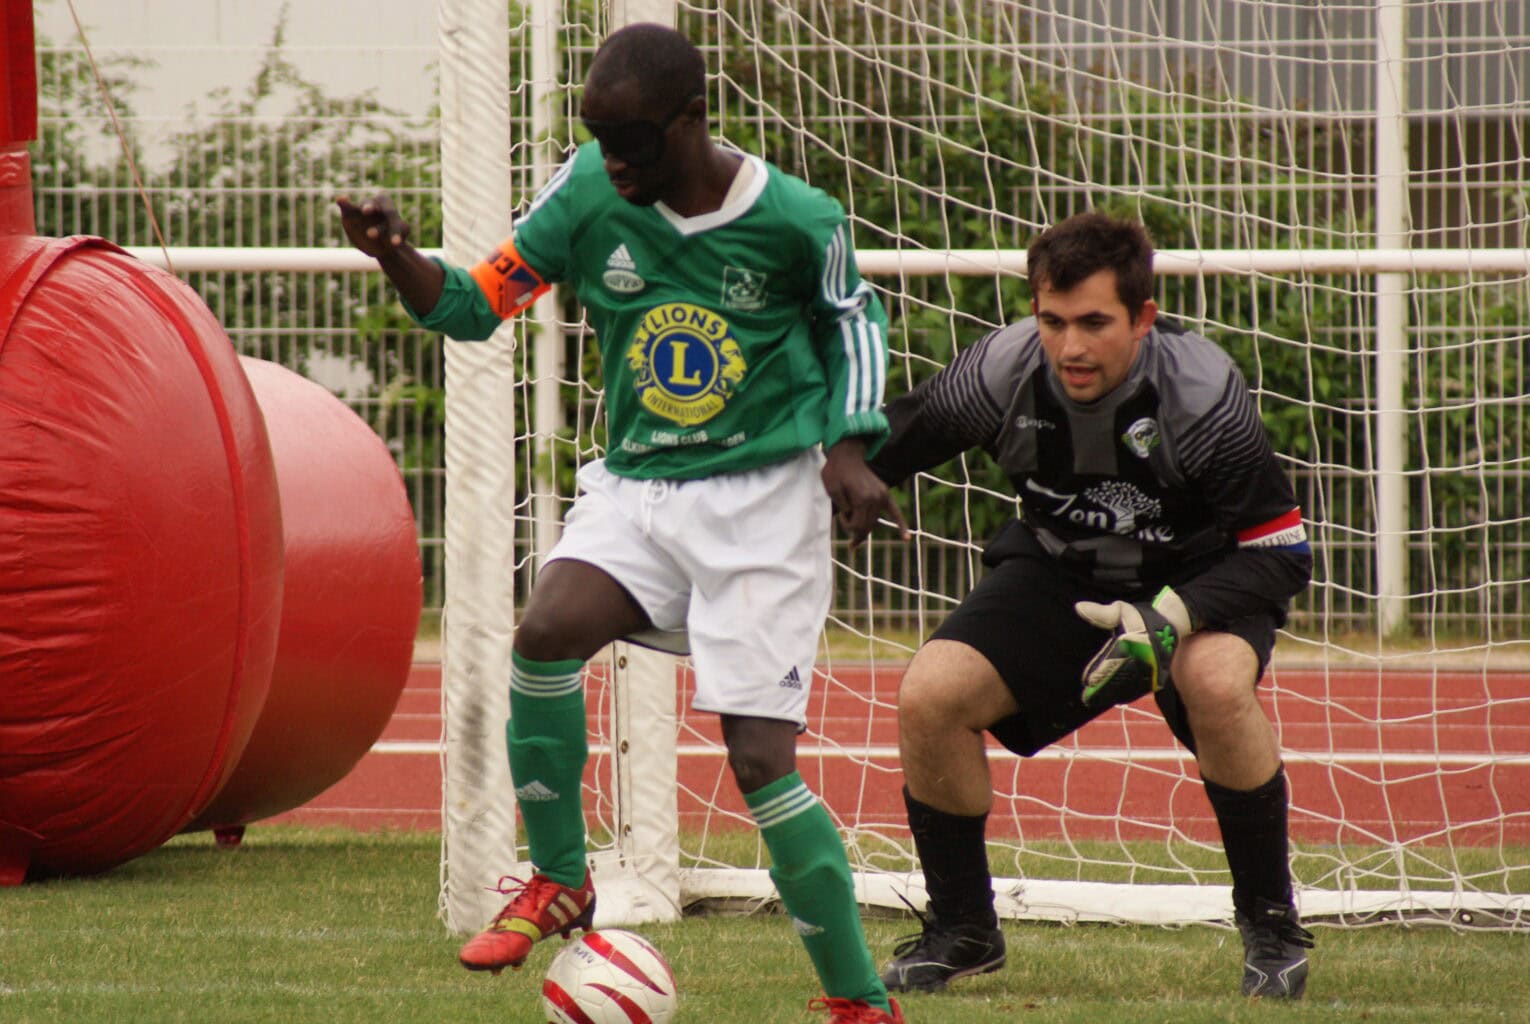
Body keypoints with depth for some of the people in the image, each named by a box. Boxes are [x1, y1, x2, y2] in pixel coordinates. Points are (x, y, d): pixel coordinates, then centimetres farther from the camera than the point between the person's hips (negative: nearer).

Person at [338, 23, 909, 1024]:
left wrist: (848, 447, -4)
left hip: (766, 499, -3)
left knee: (761, 759, -9)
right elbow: (476, 303, -2)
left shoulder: (796, 218, -11)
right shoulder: (591, 193, -7)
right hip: (636, 488, 3)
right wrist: (398, 258, -21)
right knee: (544, 631, -27)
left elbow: (854, 317, 8)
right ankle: (560, 883, -5)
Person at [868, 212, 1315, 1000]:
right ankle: (962, 929, 5)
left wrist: (1170, 618, -38)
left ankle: (1270, 924, -15)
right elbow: (888, 445, -3)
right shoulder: (1003, 372, -22)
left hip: (1197, 582, -3)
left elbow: (1280, 551, -24)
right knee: (928, 695, -18)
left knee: (1215, 683, -36)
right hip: (1057, 575, 3)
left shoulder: (1201, 389, -29)